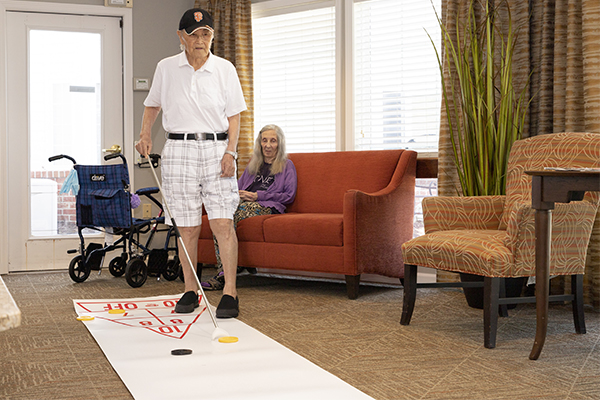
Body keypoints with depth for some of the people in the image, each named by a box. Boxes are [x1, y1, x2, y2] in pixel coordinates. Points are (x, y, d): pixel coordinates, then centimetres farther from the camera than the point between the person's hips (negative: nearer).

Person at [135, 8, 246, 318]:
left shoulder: (225, 69, 4)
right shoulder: (166, 68, 7)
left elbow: (233, 116, 6)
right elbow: (152, 105, 21)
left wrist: (230, 151, -6)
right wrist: (145, 134, 5)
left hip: (216, 148, -1)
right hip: (178, 150, 1)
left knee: (222, 223, -10)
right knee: (187, 228, 3)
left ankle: (229, 293, -6)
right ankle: (190, 290, 14)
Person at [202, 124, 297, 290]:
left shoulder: (287, 165, 14)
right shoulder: (253, 165, 31)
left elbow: (289, 195, 2)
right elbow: (239, 186, 29)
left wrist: (258, 196, -5)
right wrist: (236, 194, 2)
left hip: (268, 207, -5)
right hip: (243, 203, 5)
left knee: (232, 212, -36)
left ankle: (227, 276, -39)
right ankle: (223, 273, -40)